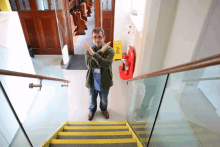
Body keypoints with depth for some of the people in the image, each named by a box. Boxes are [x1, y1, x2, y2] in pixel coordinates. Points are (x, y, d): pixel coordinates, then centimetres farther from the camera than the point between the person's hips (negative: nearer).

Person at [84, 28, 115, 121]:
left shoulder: (109, 50, -17)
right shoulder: (89, 50, -11)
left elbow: (106, 64, -33)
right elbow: (89, 64, -27)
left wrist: (94, 54, -36)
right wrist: (101, 52, -31)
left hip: (104, 82, -1)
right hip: (92, 82, 1)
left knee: (104, 100, 26)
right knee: (92, 99, 26)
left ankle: (104, 109, 58)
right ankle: (92, 110, 57)